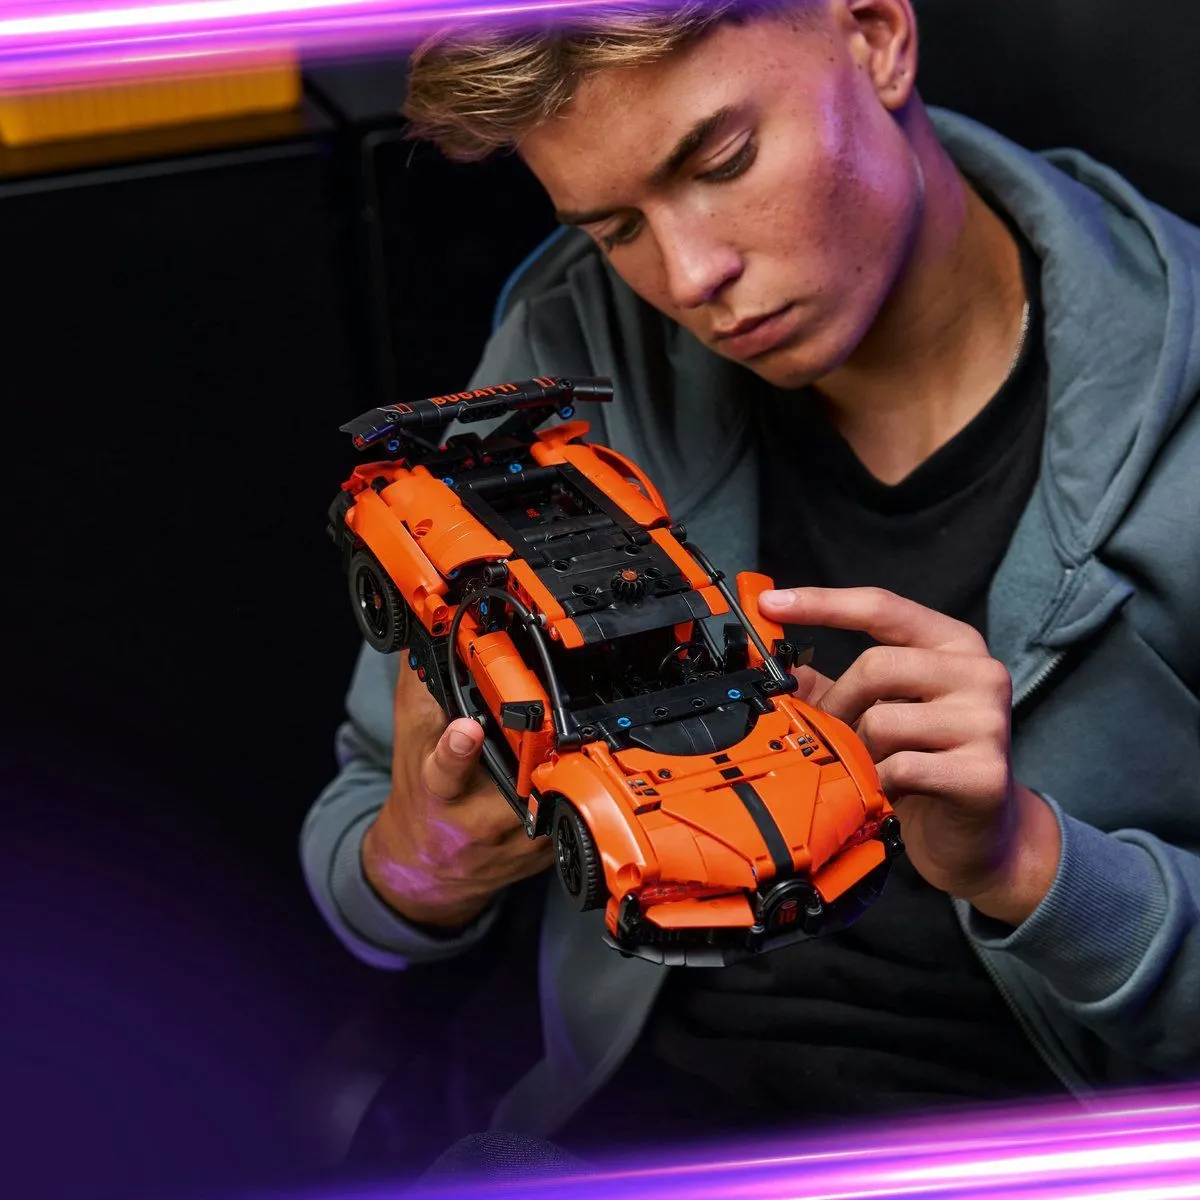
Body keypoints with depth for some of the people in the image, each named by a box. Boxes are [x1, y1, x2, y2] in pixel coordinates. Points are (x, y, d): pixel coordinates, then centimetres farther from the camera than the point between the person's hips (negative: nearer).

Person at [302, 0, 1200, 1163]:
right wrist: (420, 867, -18)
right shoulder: (571, 349, -3)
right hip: (654, 1093, 3)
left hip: (1056, 1139, -2)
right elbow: (355, 833, 4)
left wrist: (1020, 859, -26)